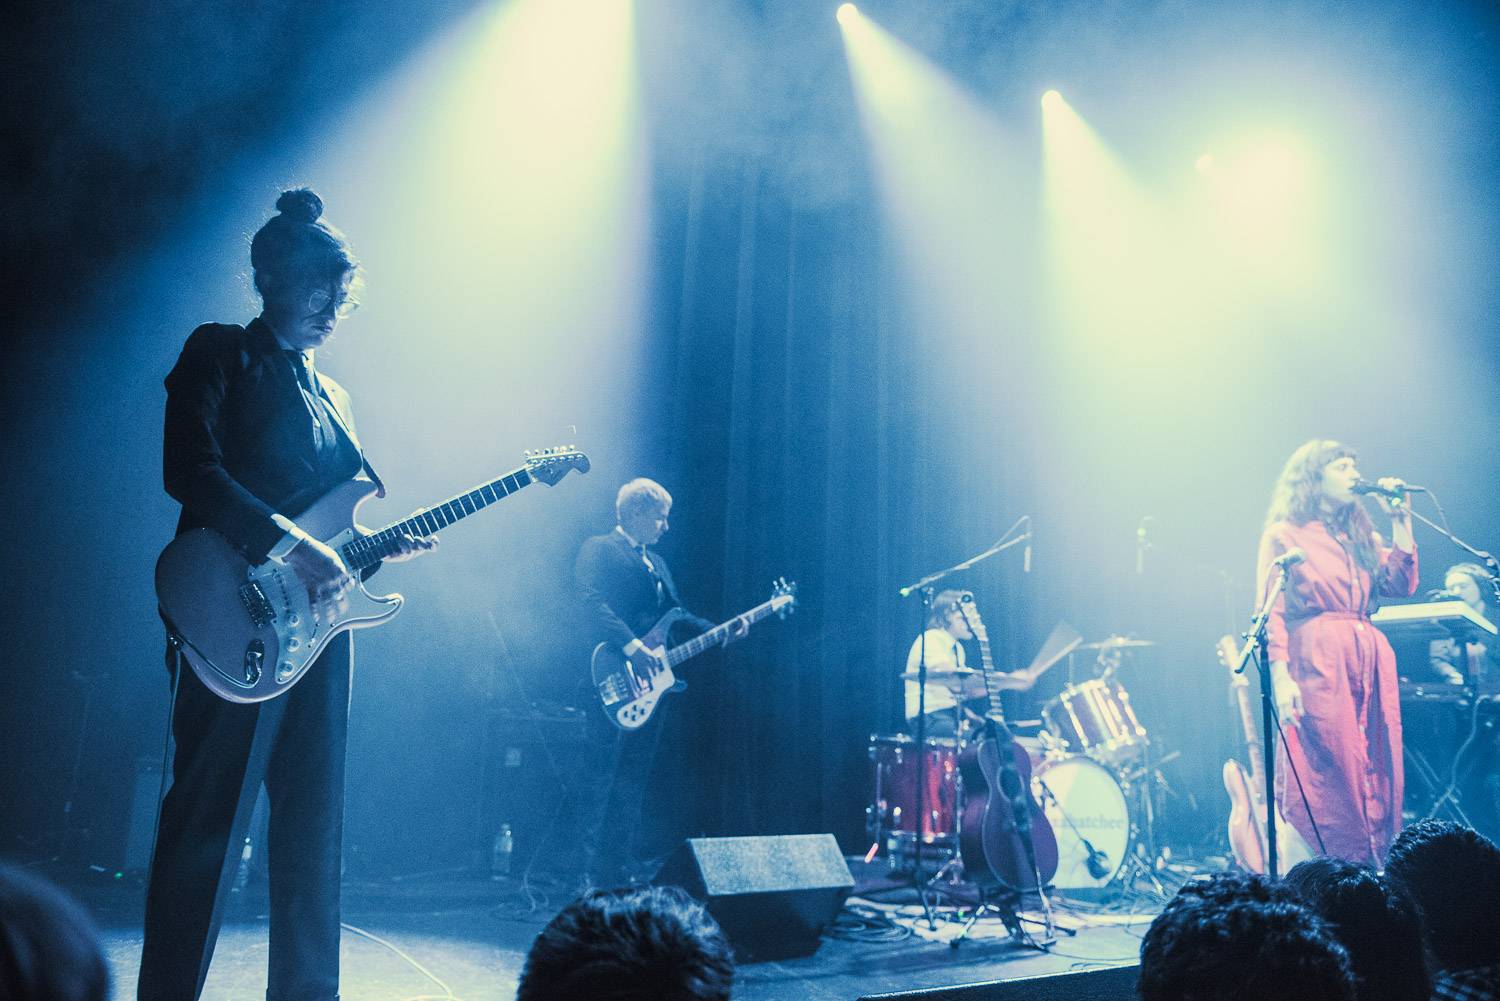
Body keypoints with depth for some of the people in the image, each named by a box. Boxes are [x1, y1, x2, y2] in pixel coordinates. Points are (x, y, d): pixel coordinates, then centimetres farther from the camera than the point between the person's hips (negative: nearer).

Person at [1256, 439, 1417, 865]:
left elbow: (1402, 584, 8)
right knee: (1326, 778, -9)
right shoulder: (1285, 535, 2)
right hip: (1317, 666, -6)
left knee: (1376, 778, 4)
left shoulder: (1361, 536, 22)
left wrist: (1400, 520, 7)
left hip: (1370, 667, 7)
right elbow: (1273, 613, -6)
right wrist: (1281, 678, -17)